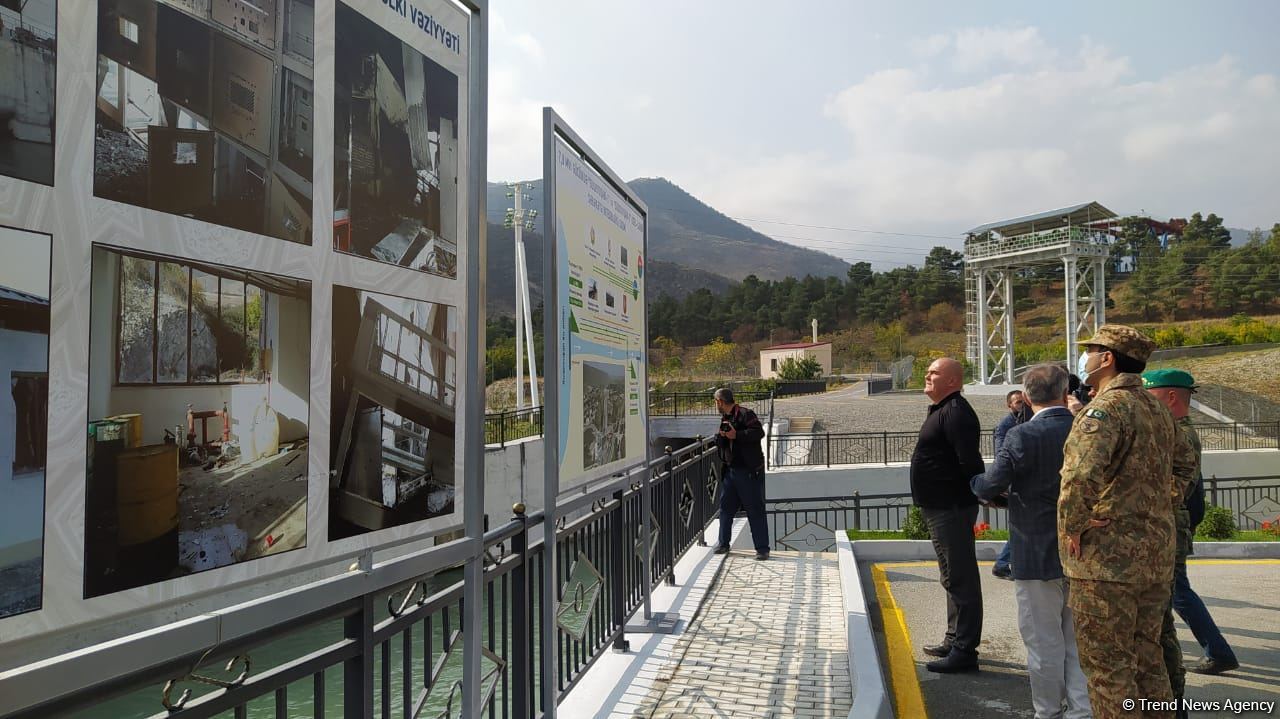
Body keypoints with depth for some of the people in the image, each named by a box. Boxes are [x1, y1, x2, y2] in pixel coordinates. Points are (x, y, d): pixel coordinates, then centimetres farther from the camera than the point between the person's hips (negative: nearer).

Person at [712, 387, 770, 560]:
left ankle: (762, 548, 2)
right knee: (726, 506, 13)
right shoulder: (724, 418, 15)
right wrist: (720, 436, -4)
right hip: (731, 469, 9)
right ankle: (723, 543, 25)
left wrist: (736, 435, -23)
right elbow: (719, 442, 18)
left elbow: (759, 432, -23)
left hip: (749, 470, -9)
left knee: (755, 510, -4)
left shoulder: (745, 414, -12)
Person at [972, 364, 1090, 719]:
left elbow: (989, 488, -18)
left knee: (1044, 642, 8)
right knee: (1078, 640, 17)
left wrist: (976, 482, 4)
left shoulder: (1021, 436, -17)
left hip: (1037, 556, -5)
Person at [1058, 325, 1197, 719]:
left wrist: (1072, 526, -19)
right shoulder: (1158, 410, 12)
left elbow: (1081, 475, -32)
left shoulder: (1105, 408, -18)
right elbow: (1182, 467, 26)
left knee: (1107, 665, 2)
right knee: (1147, 657, 20)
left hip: (1108, 557, -9)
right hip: (1157, 554, 9)